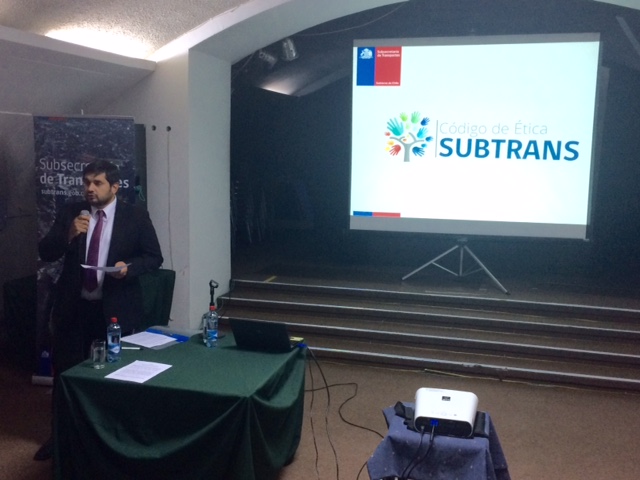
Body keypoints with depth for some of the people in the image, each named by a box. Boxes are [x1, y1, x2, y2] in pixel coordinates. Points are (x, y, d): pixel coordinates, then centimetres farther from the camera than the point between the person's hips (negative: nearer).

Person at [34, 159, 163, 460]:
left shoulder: (136, 216, -4)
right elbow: (45, 253, -2)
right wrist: (68, 234, -20)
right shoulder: (70, 212, 2)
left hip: (116, 308, -2)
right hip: (73, 306, 2)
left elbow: (154, 257, -2)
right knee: (65, 372, 11)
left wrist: (129, 267, -21)